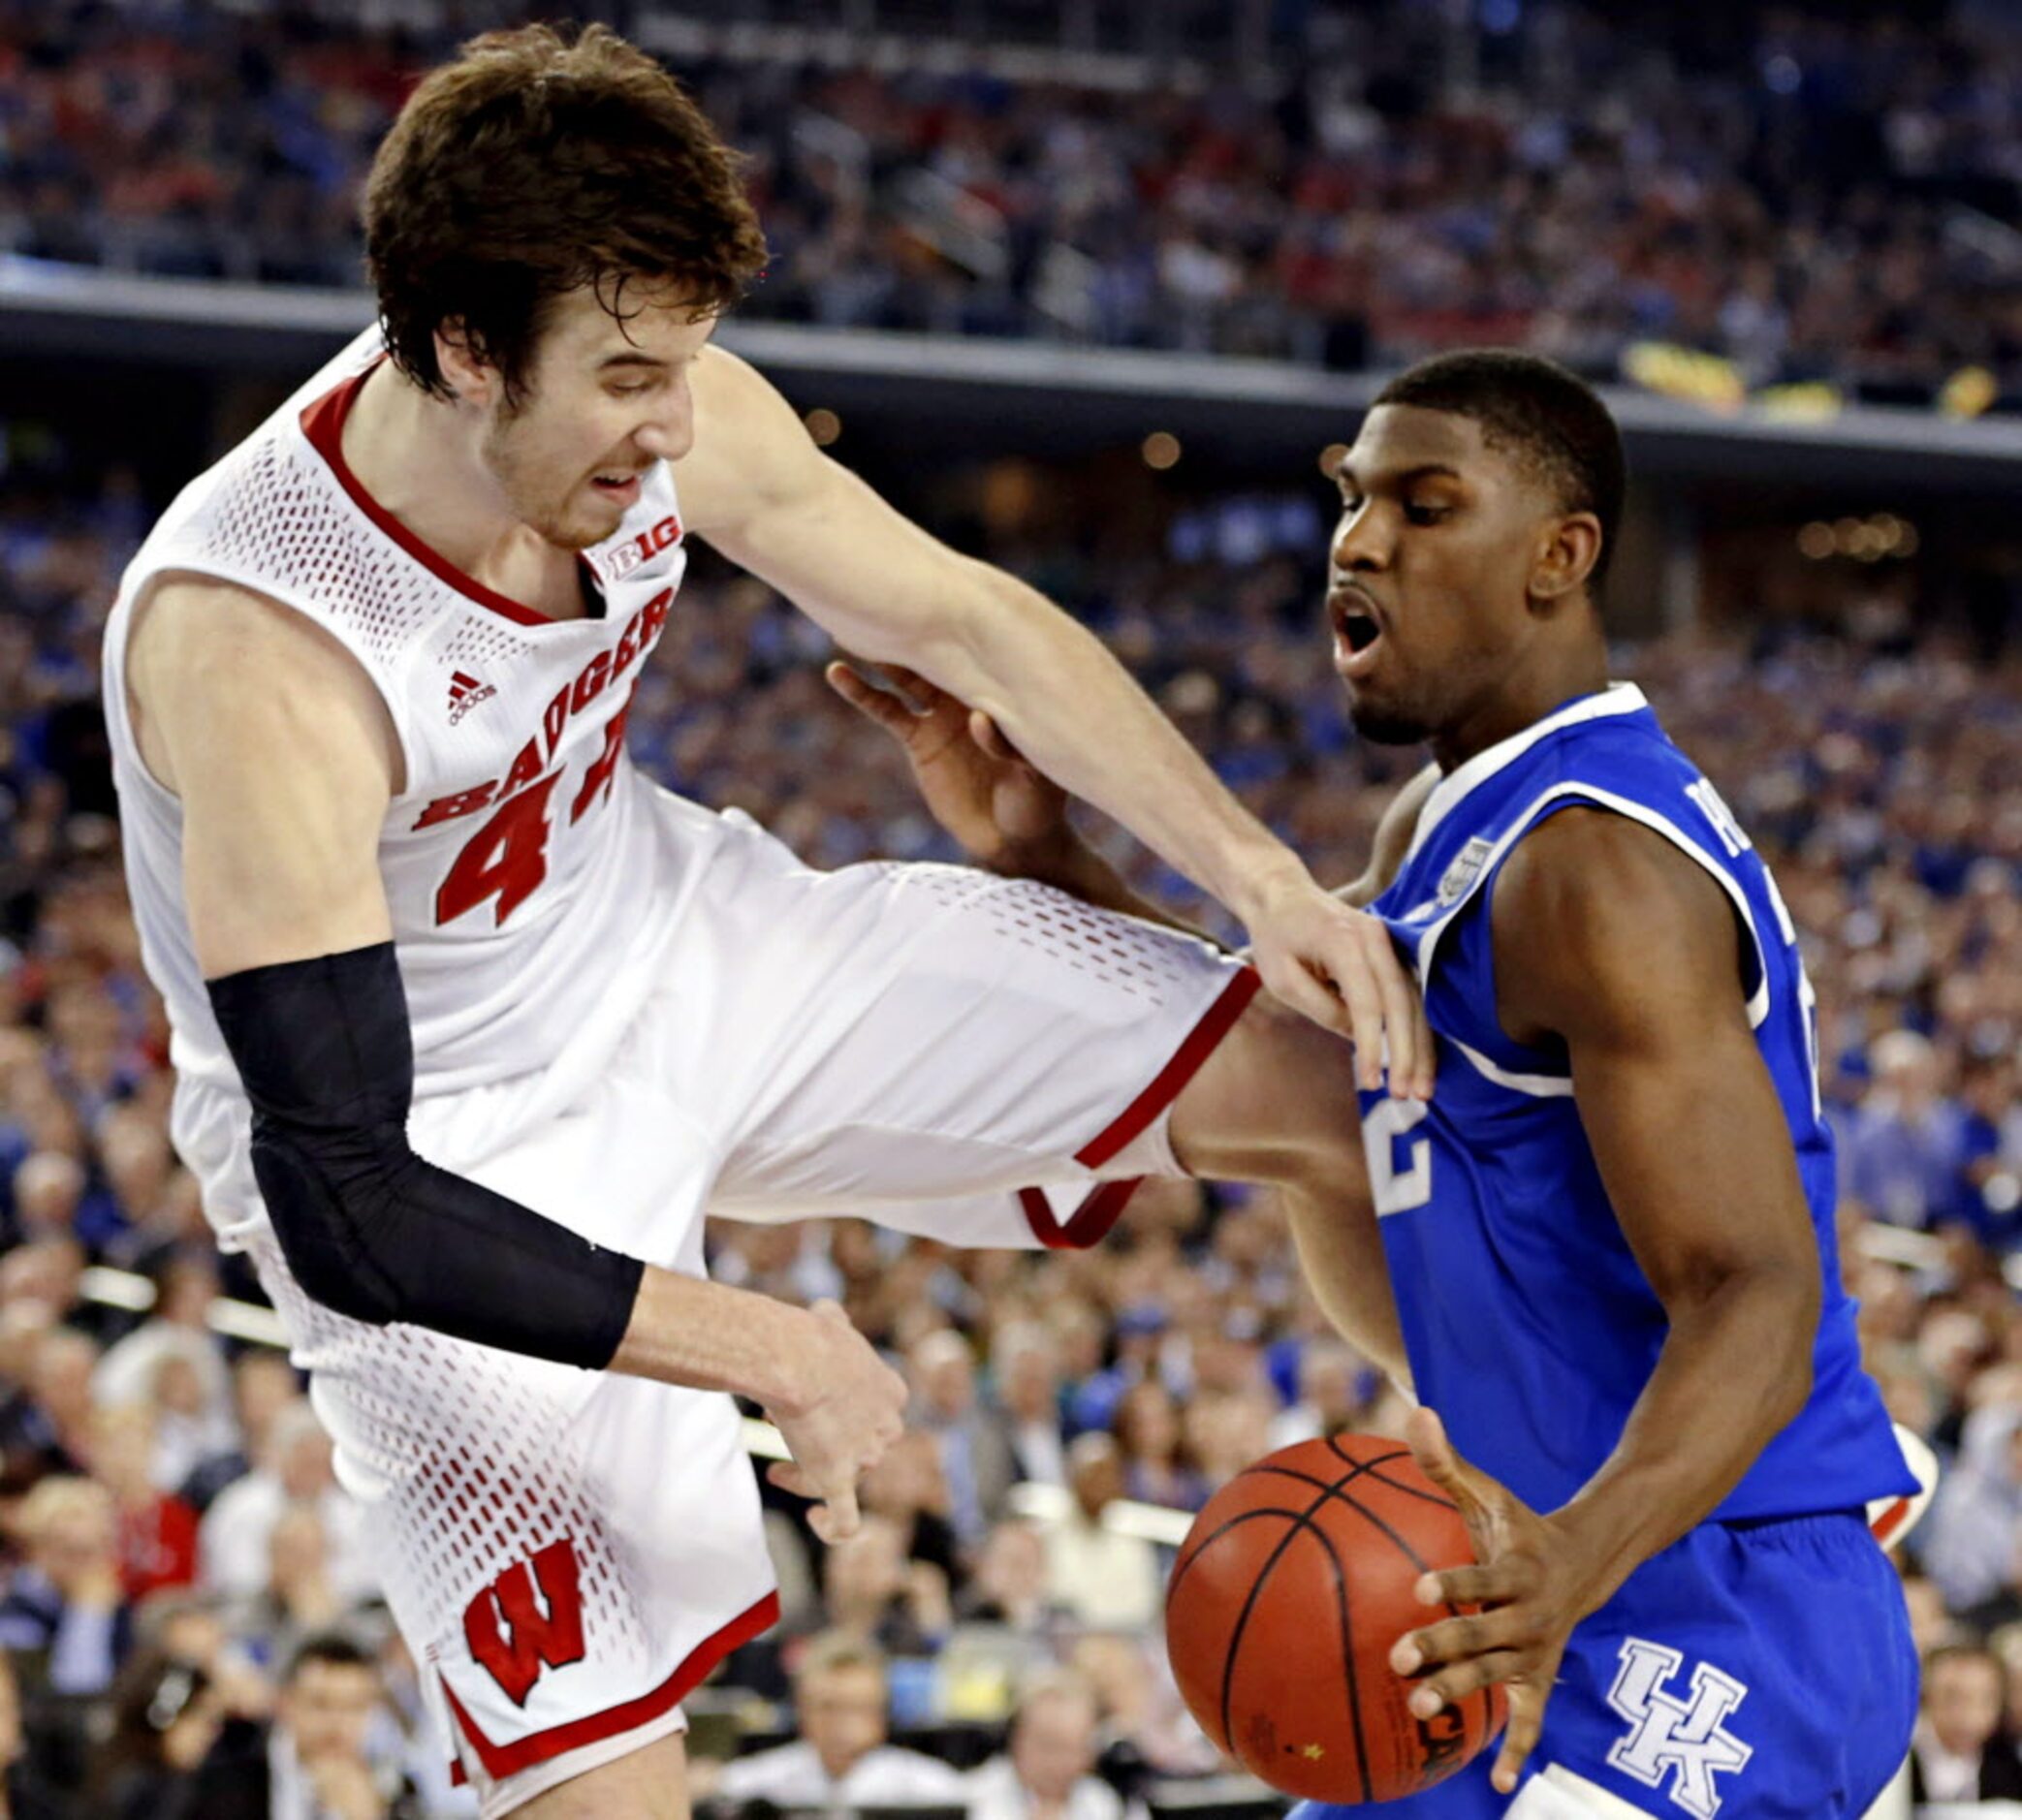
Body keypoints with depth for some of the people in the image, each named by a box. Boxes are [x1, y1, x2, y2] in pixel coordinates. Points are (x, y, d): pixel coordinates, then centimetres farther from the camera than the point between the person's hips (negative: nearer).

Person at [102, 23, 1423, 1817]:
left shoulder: (656, 412, -18)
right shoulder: (254, 649, -36)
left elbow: (957, 617, 0)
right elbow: (342, 1207, -36)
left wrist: (1265, 873, -9)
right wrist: (765, 1351, -31)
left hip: (681, 938, 7)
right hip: (442, 1146, -6)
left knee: (1321, 1079, 3)